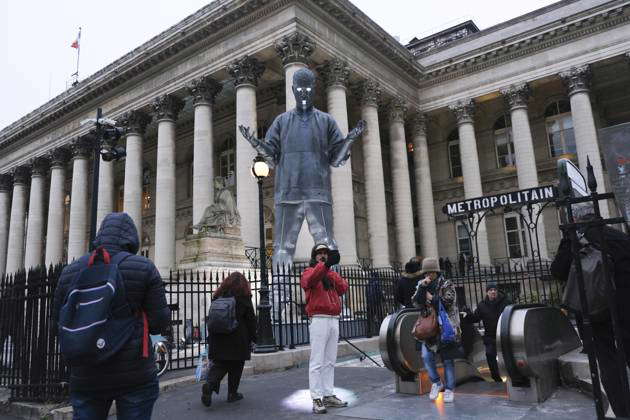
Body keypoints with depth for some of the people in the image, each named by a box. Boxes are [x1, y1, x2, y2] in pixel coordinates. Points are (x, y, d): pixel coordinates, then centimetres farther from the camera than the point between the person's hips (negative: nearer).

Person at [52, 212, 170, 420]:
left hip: (86, 377, 3)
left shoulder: (69, 271, 4)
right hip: (134, 375, -3)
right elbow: (159, 324, -6)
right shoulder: (144, 268, -6)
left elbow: (59, 318, 14)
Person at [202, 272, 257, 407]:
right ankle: (232, 393, 16)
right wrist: (253, 337, 4)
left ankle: (209, 384, -15)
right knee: (236, 366, 10)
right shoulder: (244, 297, -4)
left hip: (217, 338, 4)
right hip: (238, 339, -3)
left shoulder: (218, 296, 9)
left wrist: (210, 339, 17)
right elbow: (251, 319, -4)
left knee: (219, 364, 9)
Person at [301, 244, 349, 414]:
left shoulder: (331, 274, 22)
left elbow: (343, 288, 4)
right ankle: (316, 399, -4)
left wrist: (330, 272, -6)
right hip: (319, 320, -6)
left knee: (330, 362, 11)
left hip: (334, 320, 7)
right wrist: (325, 264, -38)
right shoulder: (309, 271, 3)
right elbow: (310, 280, -24)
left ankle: (329, 395, 18)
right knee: (317, 362, -6)